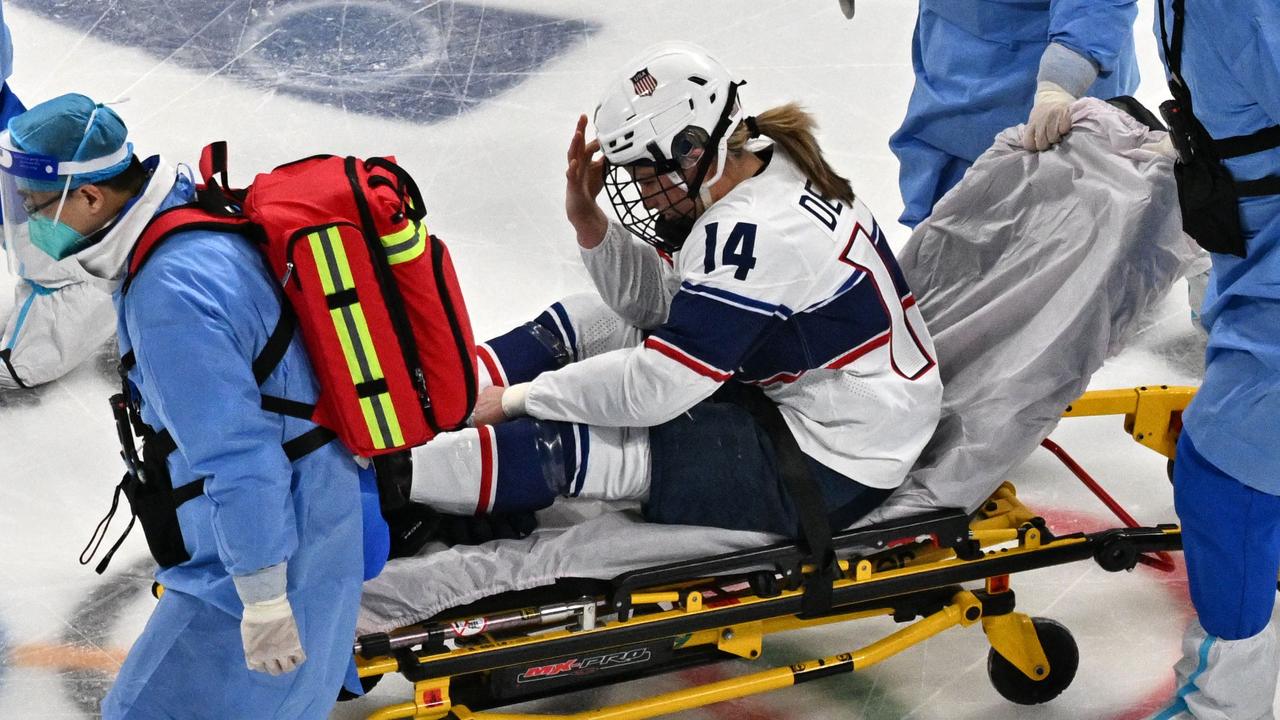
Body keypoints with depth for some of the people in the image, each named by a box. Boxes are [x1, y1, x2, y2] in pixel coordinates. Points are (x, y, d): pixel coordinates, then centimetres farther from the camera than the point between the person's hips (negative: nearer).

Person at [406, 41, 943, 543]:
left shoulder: (756, 233, -28)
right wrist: (588, 221, -8)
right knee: (584, 324, 10)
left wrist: (516, 399, -17)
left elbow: (655, 386, -27)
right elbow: (654, 304, 7)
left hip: (828, 469, -10)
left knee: (573, 445, -19)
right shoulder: (749, 165, 0)